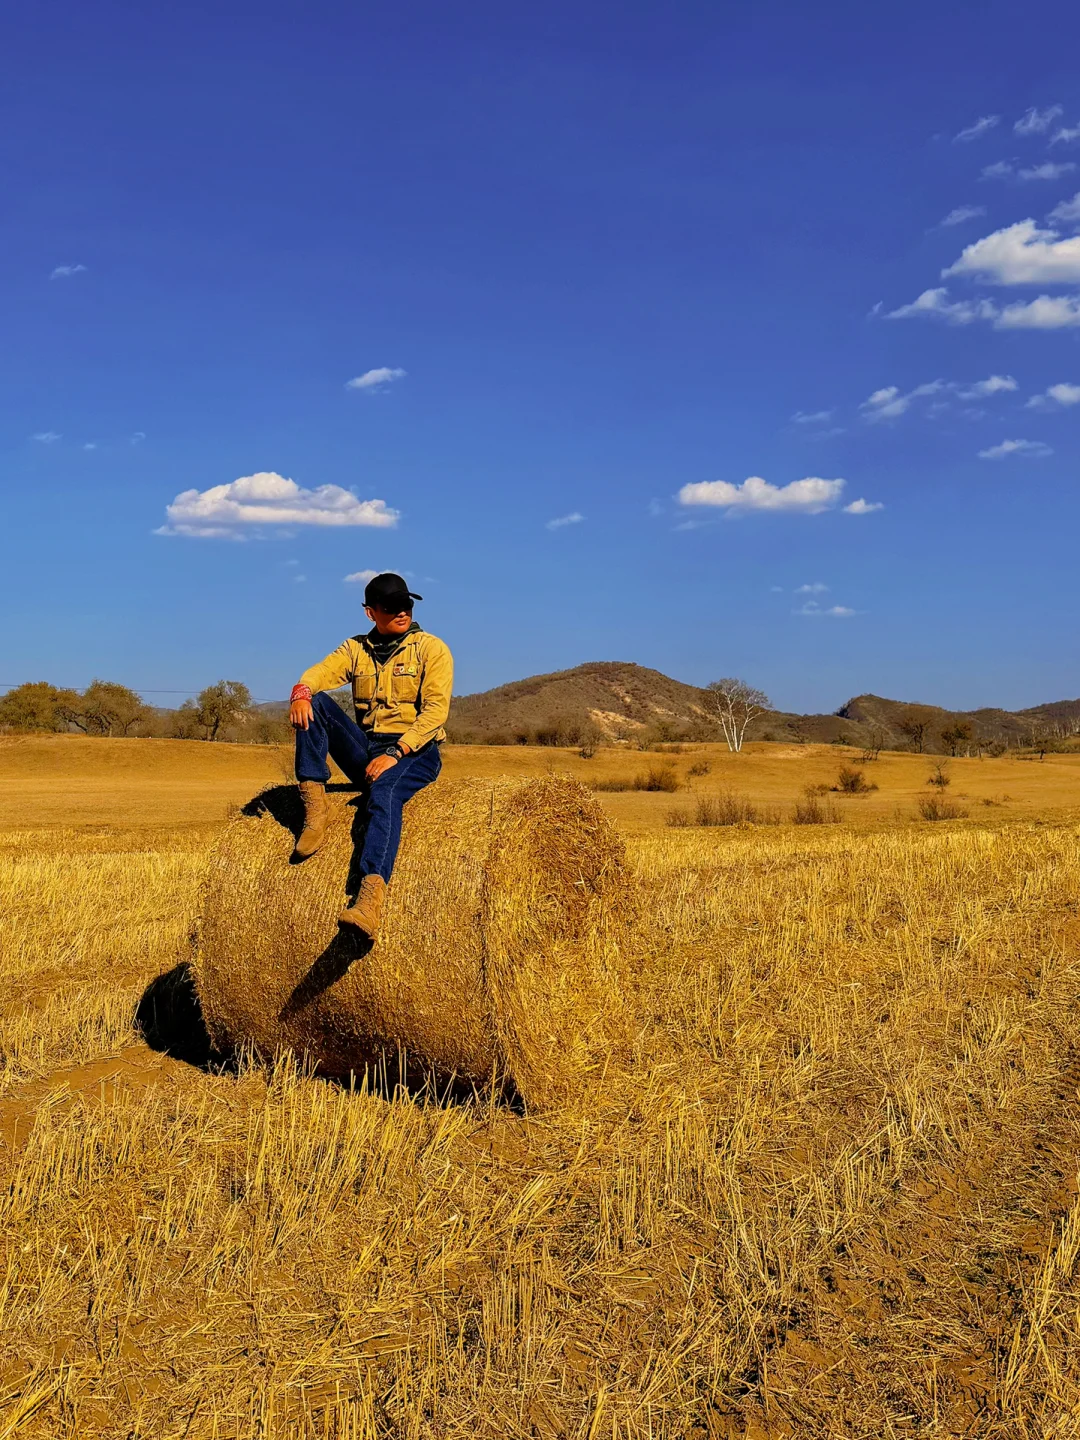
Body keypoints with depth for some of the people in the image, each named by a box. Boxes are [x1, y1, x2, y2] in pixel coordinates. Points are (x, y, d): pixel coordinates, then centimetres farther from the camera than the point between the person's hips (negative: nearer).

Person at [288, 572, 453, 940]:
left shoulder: (431, 649, 1)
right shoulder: (356, 649, 13)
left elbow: (435, 710, -11)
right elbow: (319, 672, -4)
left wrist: (395, 753, -22)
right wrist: (301, 690, -30)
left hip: (415, 752, -5)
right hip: (365, 750, 5)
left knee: (384, 790, -38)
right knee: (315, 703, -15)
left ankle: (370, 899, -57)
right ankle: (315, 809, -22)